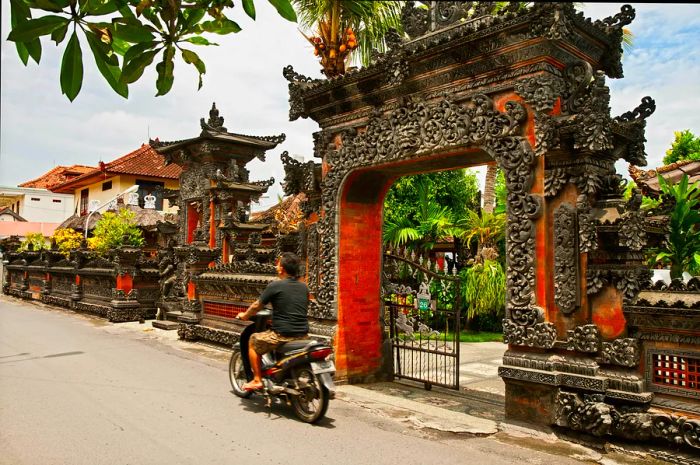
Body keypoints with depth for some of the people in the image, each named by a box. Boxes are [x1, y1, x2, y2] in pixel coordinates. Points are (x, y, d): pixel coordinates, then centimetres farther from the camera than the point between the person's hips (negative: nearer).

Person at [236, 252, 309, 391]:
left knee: (253, 341, 16)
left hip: (283, 334, -6)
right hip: (303, 335, 6)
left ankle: (257, 380, 15)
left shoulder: (275, 286, -9)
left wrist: (244, 315, 21)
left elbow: (257, 306, 1)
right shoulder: (304, 287, 8)